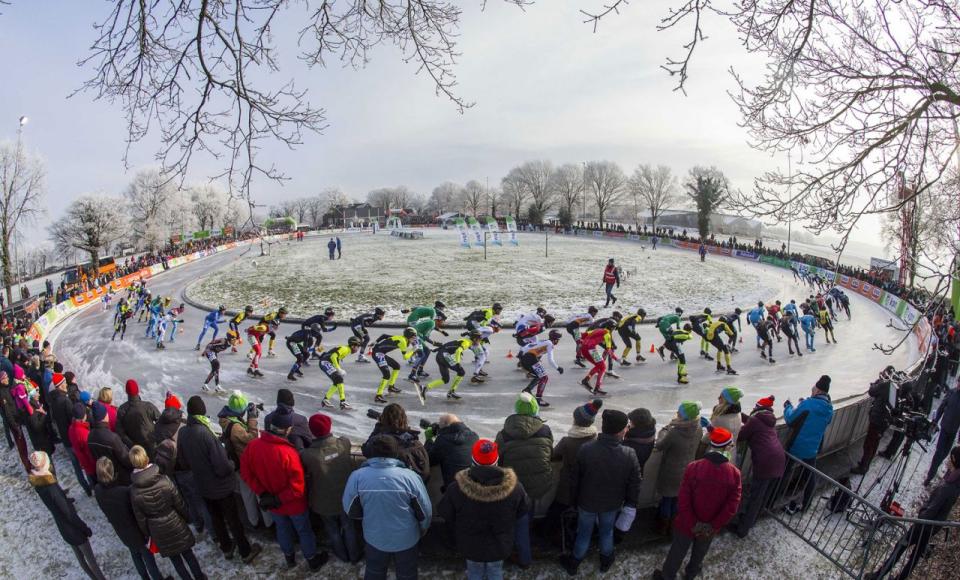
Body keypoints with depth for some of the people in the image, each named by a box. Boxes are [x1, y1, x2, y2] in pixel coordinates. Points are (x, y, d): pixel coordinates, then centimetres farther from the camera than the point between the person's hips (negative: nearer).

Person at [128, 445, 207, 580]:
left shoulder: (134, 491, -18)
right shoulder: (164, 480, -20)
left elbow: (140, 518, -7)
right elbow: (180, 504, -9)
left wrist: (147, 534, 10)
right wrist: (186, 518, 9)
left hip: (158, 531, 0)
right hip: (175, 524, 0)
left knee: (175, 559, 20)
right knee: (187, 553, 21)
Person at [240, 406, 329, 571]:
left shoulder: (252, 445, -21)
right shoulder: (289, 453, -37)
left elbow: (246, 473, -6)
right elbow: (298, 487, -30)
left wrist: (262, 493, -4)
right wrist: (278, 499, -14)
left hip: (272, 504, 4)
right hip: (294, 504, -4)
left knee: (282, 529, 30)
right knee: (304, 531, 21)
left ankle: (289, 558, 53)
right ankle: (313, 561, 42)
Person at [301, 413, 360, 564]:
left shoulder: (307, 455, -32)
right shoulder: (344, 443, -24)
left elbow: (304, 474, -12)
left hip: (324, 502, -1)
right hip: (346, 498, 1)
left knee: (333, 529, 28)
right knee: (348, 527, 27)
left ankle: (343, 555, 49)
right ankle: (354, 556, 46)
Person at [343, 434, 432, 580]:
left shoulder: (357, 476, -23)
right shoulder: (410, 476, -25)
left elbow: (350, 509, -8)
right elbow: (425, 511, -14)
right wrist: (422, 530, 8)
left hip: (374, 538, 1)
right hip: (406, 538, -1)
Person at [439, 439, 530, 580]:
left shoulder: (456, 488, -29)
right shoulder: (514, 486, -25)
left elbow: (446, 516, -12)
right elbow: (522, 512, -6)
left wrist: (458, 535, 9)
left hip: (471, 546, -1)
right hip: (499, 545, 1)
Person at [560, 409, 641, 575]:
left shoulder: (585, 450, -27)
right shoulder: (630, 455, -26)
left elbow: (574, 480, -14)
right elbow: (634, 485, -11)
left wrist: (574, 500, 5)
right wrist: (631, 505, 7)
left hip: (587, 503, 0)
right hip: (612, 505, 1)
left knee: (584, 534, 22)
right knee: (606, 532, 27)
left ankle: (573, 563, 43)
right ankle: (606, 561, 51)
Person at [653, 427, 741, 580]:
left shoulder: (693, 467, -23)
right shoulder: (734, 473, -18)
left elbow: (684, 500, -22)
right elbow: (732, 505, -17)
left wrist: (693, 524, -11)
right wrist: (714, 526, -10)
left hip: (687, 524, -2)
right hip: (710, 528, 2)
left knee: (678, 551, 20)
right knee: (700, 552, 30)